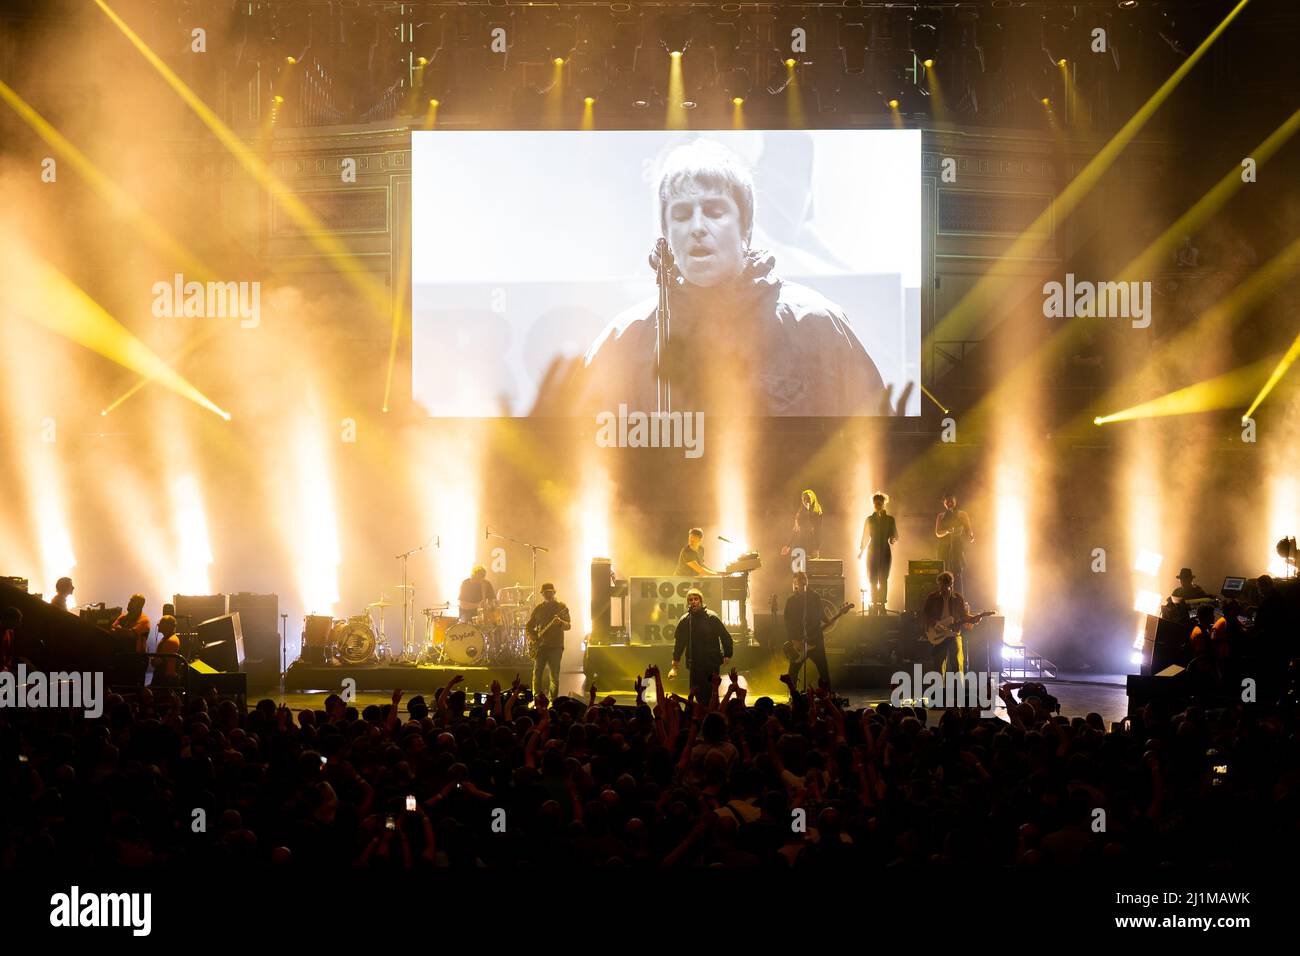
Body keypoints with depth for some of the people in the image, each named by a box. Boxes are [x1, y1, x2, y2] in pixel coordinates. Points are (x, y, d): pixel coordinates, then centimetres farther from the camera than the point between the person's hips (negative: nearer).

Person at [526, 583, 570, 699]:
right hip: (540, 646, 3)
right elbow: (528, 627, 18)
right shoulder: (538, 609, 12)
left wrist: (560, 623, -28)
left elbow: (568, 626, -6)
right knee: (537, 673, -2)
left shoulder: (561, 607, 3)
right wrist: (532, 639, 0)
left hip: (555, 646, -3)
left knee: (554, 675, -4)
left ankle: (552, 701, 1)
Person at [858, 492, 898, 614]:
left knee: (883, 579, -7)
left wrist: (893, 540, -16)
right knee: (872, 580, -3)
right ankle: (874, 605, 3)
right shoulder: (869, 519, 9)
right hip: (872, 552, 2)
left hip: (885, 551, -2)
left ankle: (882, 605, -5)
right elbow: (865, 537, 12)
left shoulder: (890, 519, 5)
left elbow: (895, 536, 6)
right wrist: (861, 551, 5)